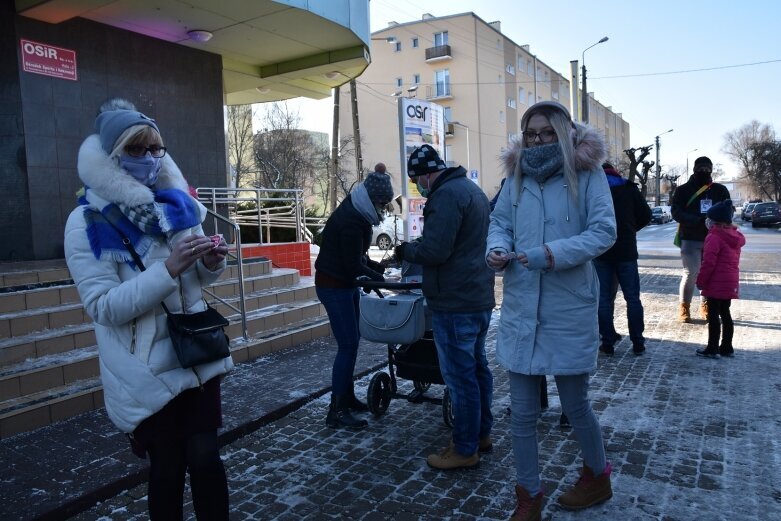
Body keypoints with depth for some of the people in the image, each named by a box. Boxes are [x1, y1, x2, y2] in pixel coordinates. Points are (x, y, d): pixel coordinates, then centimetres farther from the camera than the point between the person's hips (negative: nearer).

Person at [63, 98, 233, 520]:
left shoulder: (175, 203, 3)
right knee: (167, 465, 10)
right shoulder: (87, 222, -11)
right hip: (147, 370, -3)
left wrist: (210, 263, -10)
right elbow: (103, 307, -18)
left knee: (205, 456, 6)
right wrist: (169, 268, -27)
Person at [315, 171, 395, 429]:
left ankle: (347, 396, 27)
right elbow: (353, 265, -23)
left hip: (346, 283, 10)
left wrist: (378, 268, 3)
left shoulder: (357, 213, 7)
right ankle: (336, 411, -2)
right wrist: (378, 278, -12)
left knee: (352, 340, 14)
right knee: (348, 344, -9)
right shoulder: (349, 220, -24)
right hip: (333, 286, -10)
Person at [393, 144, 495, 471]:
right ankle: (482, 434, 30)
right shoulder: (471, 189, 16)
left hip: (455, 303, -11)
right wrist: (412, 249, 15)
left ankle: (465, 450, 10)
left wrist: (405, 251, -7)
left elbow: (434, 250, -25)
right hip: (479, 298, 11)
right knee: (477, 368, 18)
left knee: (459, 375, -1)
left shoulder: (446, 194, -17)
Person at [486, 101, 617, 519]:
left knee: (575, 404, 13)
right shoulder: (516, 175, 9)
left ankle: (598, 477, 43)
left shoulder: (586, 173, -4)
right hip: (520, 308, 4)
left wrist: (553, 254, -23)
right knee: (521, 413, 8)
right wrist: (496, 249, -10)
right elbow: (499, 221, 13)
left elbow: (604, 231, -11)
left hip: (569, 308, -3)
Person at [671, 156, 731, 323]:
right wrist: (699, 220, -24)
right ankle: (684, 306, 9)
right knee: (691, 274, -7)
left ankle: (706, 305, 22)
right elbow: (676, 213, -10)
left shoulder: (720, 190, 10)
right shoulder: (683, 190, 0)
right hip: (690, 239, -3)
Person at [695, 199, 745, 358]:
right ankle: (727, 348, 22)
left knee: (713, 315, -2)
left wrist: (700, 281, -10)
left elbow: (708, 263, -19)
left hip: (716, 285, -8)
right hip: (731, 283, 8)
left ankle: (712, 349, 3)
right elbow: (732, 261, 18)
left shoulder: (714, 237, -17)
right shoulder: (735, 236, 10)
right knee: (725, 314, 15)